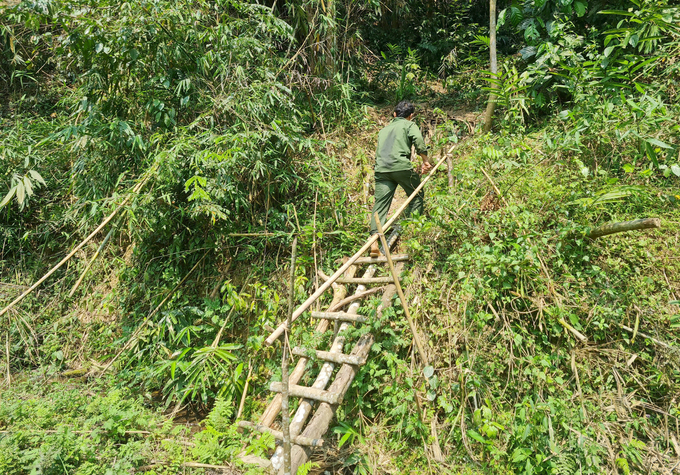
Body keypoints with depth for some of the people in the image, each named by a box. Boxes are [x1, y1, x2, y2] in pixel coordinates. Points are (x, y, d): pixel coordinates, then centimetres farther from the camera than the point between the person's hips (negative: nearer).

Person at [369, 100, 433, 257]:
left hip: (381, 168, 4)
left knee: (380, 204, -2)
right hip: (401, 165, -4)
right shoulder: (409, 125, 14)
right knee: (417, 195, 15)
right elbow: (418, 140, -6)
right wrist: (425, 160, 1)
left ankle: (374, 241, -15)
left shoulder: (384, 129, 31)